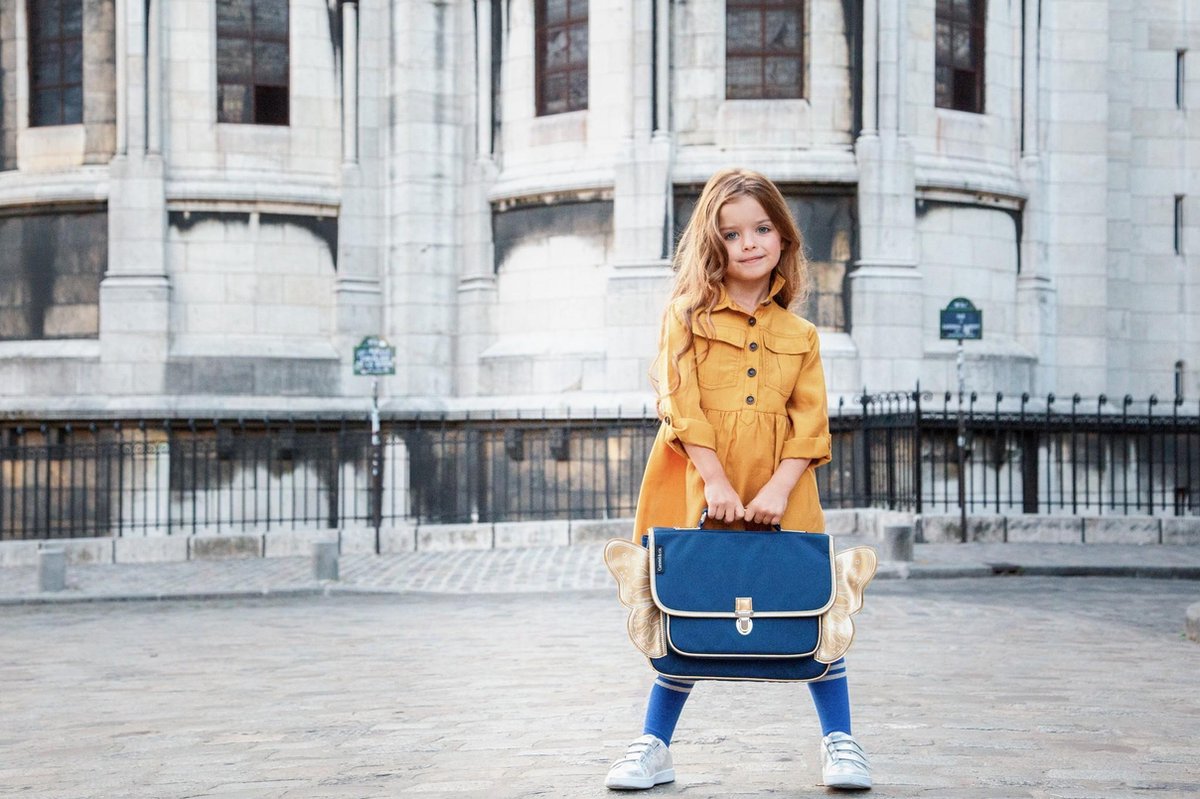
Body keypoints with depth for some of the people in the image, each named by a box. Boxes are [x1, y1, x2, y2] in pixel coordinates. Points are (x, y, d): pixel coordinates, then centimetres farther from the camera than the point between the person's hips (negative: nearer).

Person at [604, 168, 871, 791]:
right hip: (699, 494, -2)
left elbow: (810, 422, 4)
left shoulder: (799, 335, 11)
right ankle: (653, 747, 18)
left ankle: (838, 741, 17)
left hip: (779, 499, 2)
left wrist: (779, 489, -11)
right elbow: (681, 405, -5)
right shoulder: (687, 315, 4)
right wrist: (716, 482, -14)